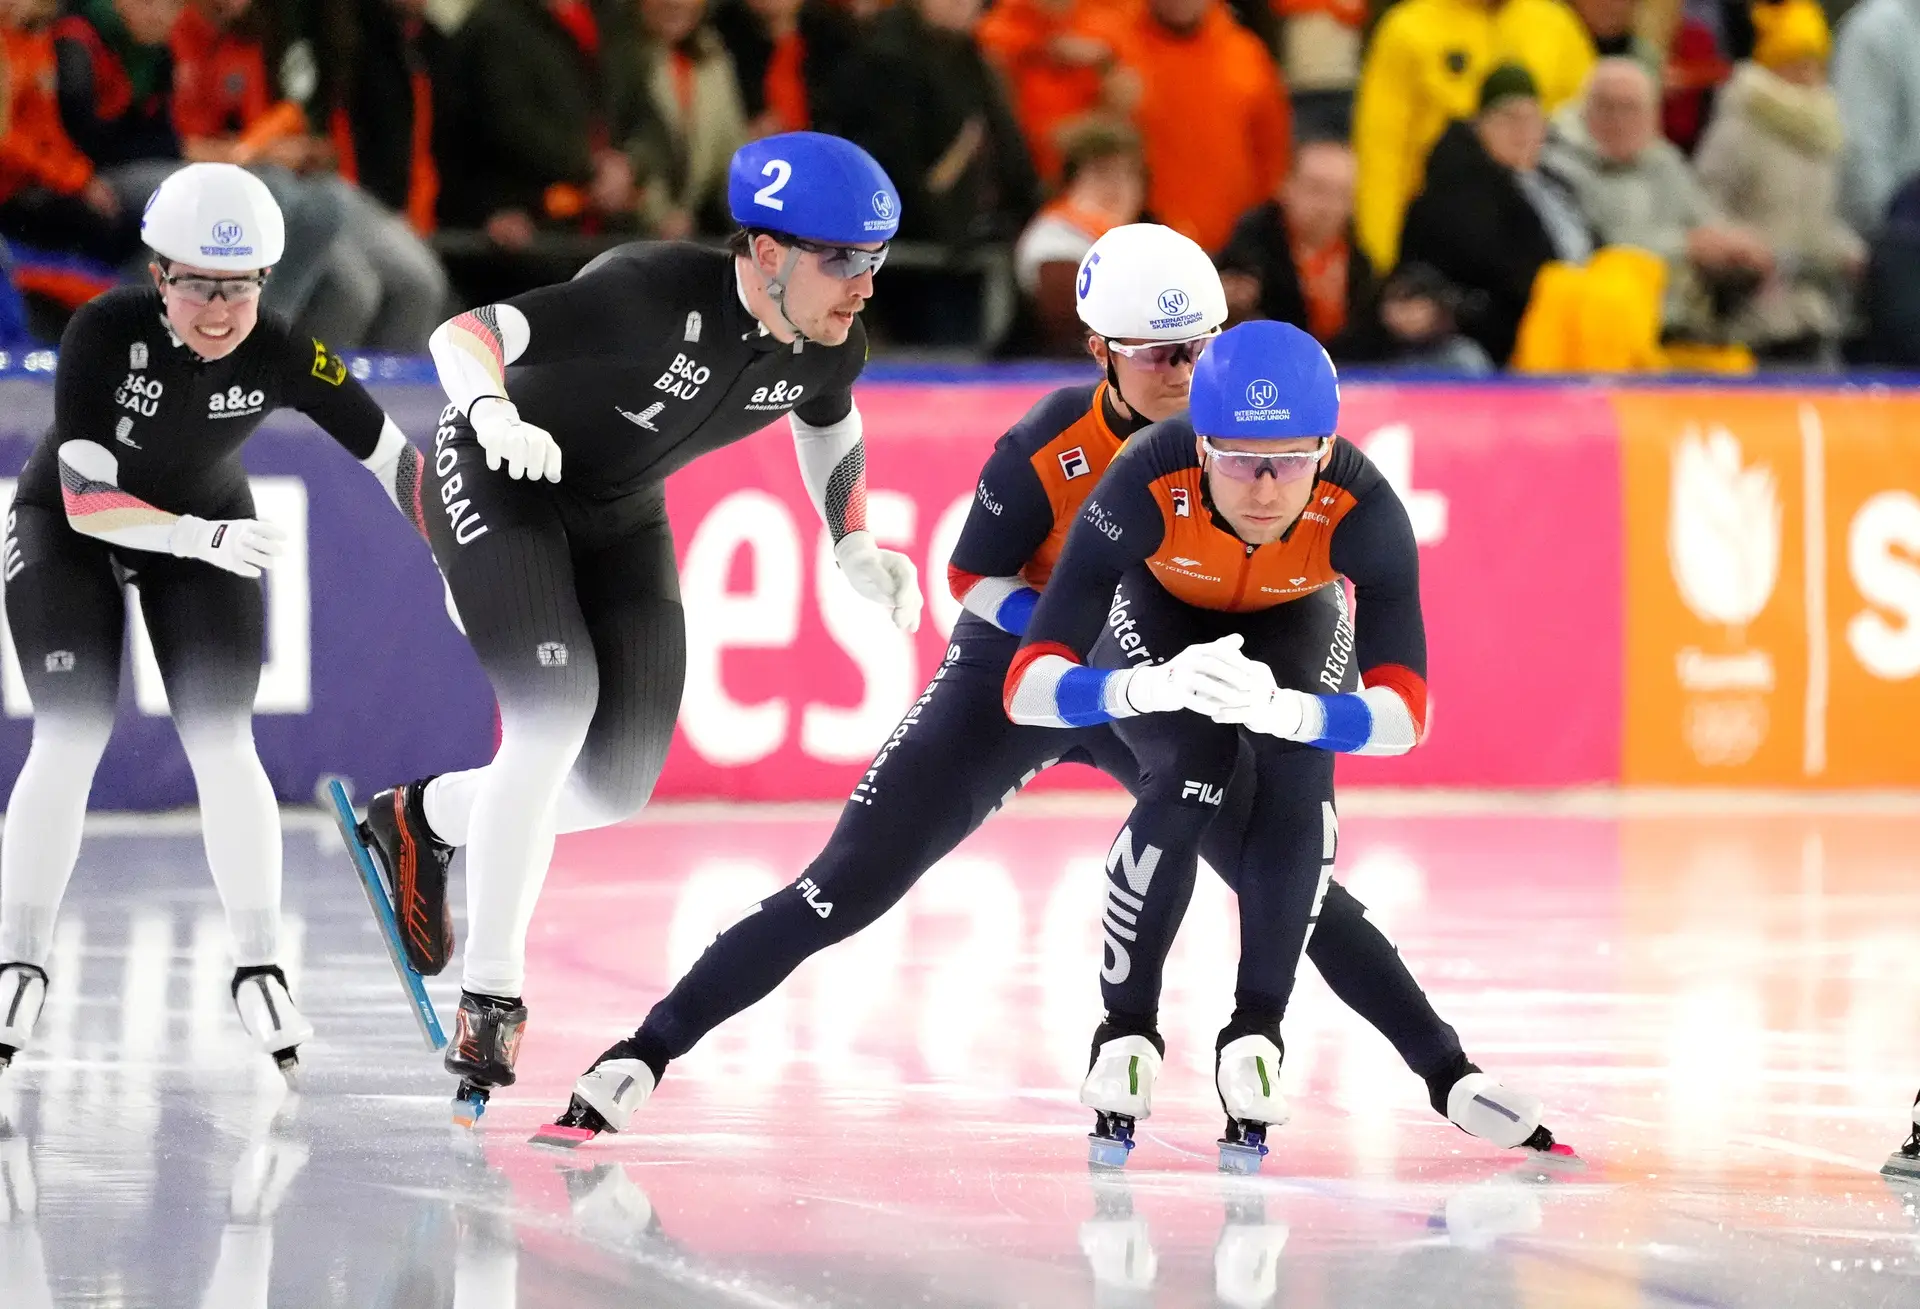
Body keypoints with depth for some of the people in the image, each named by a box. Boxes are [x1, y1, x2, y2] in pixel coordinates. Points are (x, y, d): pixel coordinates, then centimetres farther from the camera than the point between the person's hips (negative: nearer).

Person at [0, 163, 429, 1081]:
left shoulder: (280, 355, -26)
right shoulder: (104, 334, -31)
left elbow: (398, 461, -17)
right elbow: (86, 502, -31)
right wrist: (207, 539, -43)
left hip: (208, 528, 2)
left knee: (222, 741, -10)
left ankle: (258, 972, 1)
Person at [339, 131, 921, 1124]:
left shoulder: (829, 349, -14)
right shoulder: (654, 292, -35)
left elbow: (830, 424, 11)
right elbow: (465, 334, -37)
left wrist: (854, 545, -3)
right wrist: (495, 414, -57)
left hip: (619, 515, 7)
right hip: (496, 482, -7)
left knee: (620, 781, 0)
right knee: (555, 709, -25)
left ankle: (422, 819, 28)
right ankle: (489, 1002, -15)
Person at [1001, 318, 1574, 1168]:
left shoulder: (1363, 511, -38)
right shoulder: (1144, 488, -41)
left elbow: (1403, 715, -37)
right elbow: (1028, 686, -43)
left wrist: (1284, 710, -57)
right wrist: (1151, 687, -62)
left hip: (1294, 621, 1)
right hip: (1157, 613, -1)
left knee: (1299, 785, -24)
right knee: (1191, 777, -26)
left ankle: (1253, 1040, -7)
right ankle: (1124, 1037, -7)